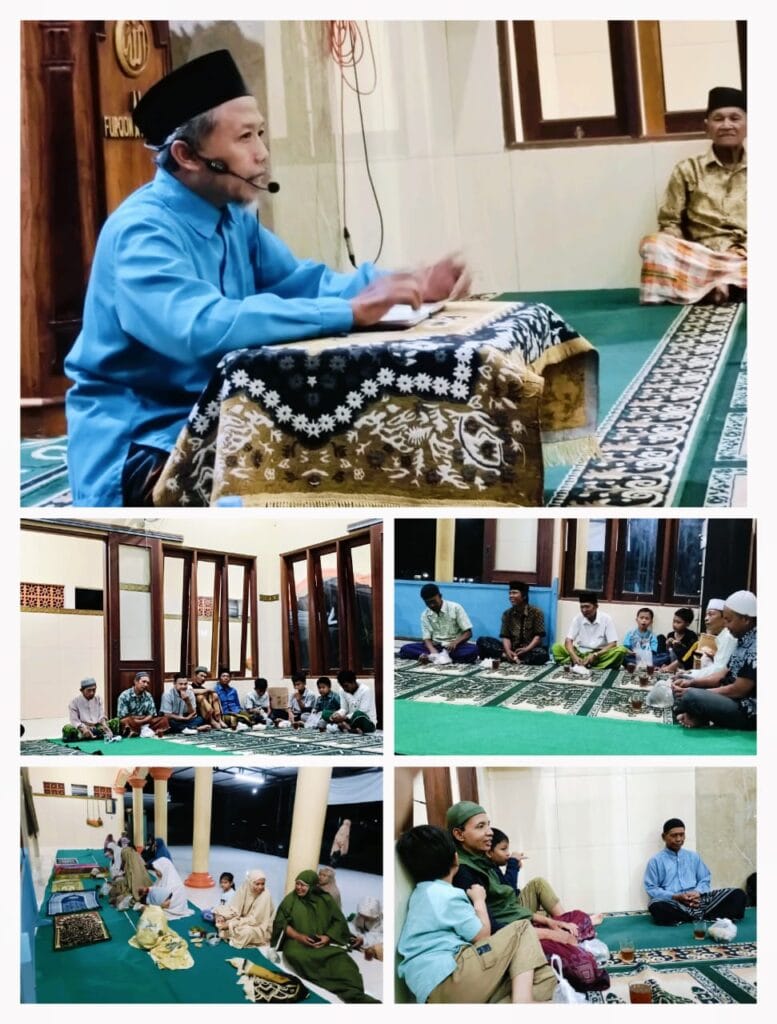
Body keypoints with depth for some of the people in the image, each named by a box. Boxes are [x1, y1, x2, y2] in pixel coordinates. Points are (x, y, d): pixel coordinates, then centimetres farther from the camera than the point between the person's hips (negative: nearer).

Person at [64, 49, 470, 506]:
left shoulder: (234, 215, 9)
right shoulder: (141, 231, -21)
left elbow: (301, 282, 5)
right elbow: (204, 328, -37)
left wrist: (403, 285, -12)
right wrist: (351, 311, -37)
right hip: (139, 443, -8)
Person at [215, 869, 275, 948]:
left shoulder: (265, 895, -26)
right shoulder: (245, 888, -11)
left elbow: (254, 920, -25)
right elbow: (234, 907, -7)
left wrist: (231, 924, -27)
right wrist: (222, 917, -27)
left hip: (260, 929, -5)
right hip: (245, 920, 5)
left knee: (246, 931, -34)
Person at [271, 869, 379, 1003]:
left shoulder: (325, 899, 6)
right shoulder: (290, 899, 4)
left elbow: (339, 921, 8)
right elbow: (281, 922, 3)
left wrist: (328, 937, -10)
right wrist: (298, 936, -13)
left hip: (324, 943, 1)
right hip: (297, 942, -1)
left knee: (340, 959, -32)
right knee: (297, 956, -38)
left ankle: (353, 994, -50)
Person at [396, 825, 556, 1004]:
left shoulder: (419, 893, 24)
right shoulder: (448, 896, -3)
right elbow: (482, 935, 4)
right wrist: (479, 900, 21)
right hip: (449, 978, -9)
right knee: (523, 929, 3)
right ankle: (523, 1000, -19)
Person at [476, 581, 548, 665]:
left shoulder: (536, 612, -4)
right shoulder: (507, 614, 6)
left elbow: (538, 636, -9)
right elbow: (505, 636, -2)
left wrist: (527, 649, -27)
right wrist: (508, 651, -23)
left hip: (530, 649, -3)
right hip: (511, 649, 3)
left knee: (542, 654, -39)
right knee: (482, 641, -15)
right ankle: (507, 655, -31)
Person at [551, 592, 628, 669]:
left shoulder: (606, 619, -7)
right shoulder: (577, 618, -2)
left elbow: (612, 644, -11)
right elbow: (568, 641, -9)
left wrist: (595, 655, -25)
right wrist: (574, 656, -29)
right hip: (580, 653, 2)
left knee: (621, 650, -31)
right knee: (556, 648, -21)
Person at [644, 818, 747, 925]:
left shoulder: (693, 856, 21)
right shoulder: (656, 861, 9)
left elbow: (705, 880, 17)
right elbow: (651, 889, 2)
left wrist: (697, 892, -6)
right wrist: (675, 897, -13)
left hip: (696, 900, 4)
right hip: (673, 903, -4)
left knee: (738, 894, -16)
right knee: (657, 907, -41)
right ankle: (700, 915, -29)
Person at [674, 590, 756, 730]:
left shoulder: (756, 648, -22)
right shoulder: (744, 641, 9)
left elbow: (738, 690, -21)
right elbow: (727, 674, 15)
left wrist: (696, 692, -15)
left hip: (747, 713, -11)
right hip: (733, 702, 11)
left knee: (691, 697, -29)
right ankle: (696, 719, -2)